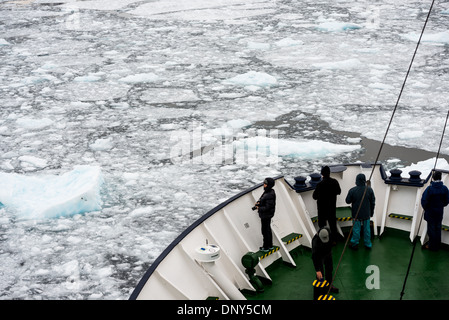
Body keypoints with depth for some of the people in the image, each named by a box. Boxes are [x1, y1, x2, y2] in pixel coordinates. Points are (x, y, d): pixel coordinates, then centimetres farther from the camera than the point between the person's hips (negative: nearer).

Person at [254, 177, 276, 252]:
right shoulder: (267, 192, 2)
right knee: (268, 230, 20)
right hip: (267, 215, 10)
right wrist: (259, 203, -2)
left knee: (265, 231, 4)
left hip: (266, 216, -10)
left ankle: (266, 247, 17)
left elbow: (268, 207, -27)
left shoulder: (270, 195, -28)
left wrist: (259, 208, -15)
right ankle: (270, 245, 33)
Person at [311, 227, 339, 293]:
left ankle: (329, 284, 32)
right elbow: (314, 257, -40)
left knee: (329, 268, 16)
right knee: (320, 272, -7)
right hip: (319, 255, -6)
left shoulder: (328, 231, -27)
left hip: (328, 252, 6)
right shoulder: (315, 241, -41)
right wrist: (317, 270, -42)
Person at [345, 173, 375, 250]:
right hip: (366, 214, 2)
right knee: (367, 228, 15)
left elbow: (348, 201, -8)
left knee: (356, 228, 11)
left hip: (356, 214, -2)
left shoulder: (352, 190, -20)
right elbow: (372, 202, -1)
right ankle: (368, 244, 27)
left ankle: (354, 244, 23)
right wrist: (371, 212, 12)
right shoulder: (369, 189, -11)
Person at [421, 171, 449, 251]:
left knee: (431, 229, 10)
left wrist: (425, 208, 2)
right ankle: (437, 246, 29)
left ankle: (431, 246, 19)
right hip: (440, 212, 3)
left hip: (430, 212, -3)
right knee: (438, 229, 17)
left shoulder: (429, 188, -21)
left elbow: (424, 200, -17)